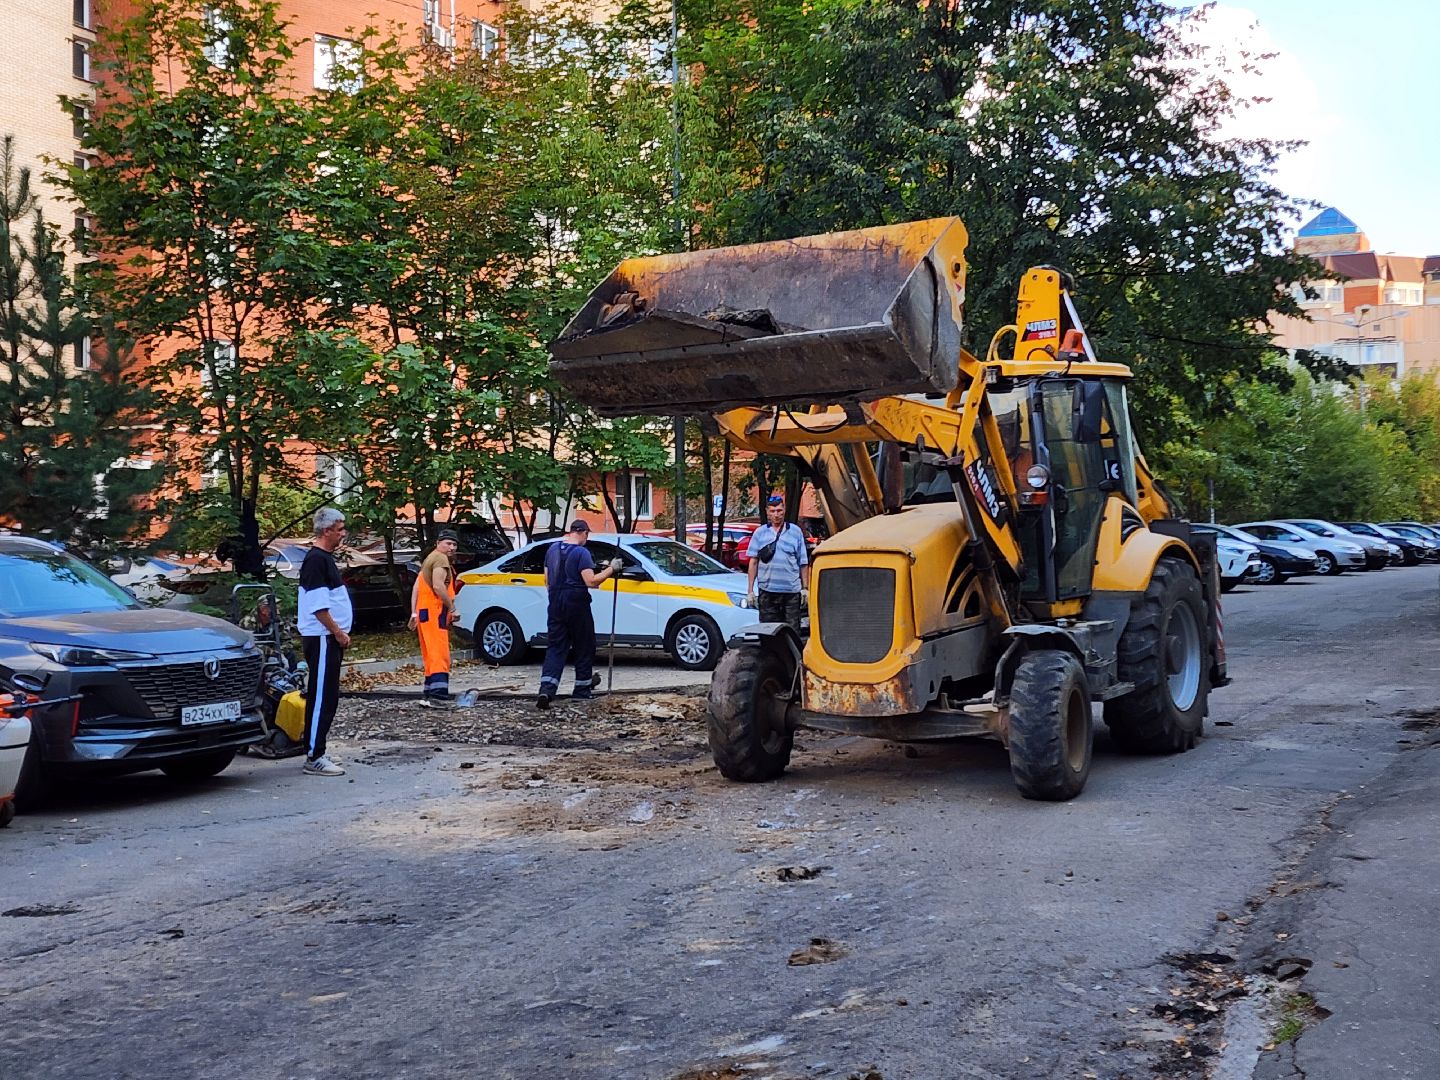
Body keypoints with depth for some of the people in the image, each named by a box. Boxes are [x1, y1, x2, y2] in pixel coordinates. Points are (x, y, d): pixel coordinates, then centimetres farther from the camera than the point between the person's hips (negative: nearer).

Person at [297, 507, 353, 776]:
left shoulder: (325, 558, 17)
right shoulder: (315, 560, -15)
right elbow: (318, 606, -20)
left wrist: (340, 633, 17)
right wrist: (338, 632, -15)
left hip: (329, 638, 10)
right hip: (321, 638, -10)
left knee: (326, 698, 13)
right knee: (321, 698, -9)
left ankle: (316, 753, 19)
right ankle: (314, 757, -6)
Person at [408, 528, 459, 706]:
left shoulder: (430, 559, 23)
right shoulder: (441, 559, -9)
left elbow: (416, 587, 21)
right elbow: (438, 586, -22)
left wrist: (414, 613, 18)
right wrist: (452, 607, -13)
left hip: (425, 612, 10)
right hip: (434, 612, -10)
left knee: (432, 656, 14)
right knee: (440, 655, -16)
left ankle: (429, 694, 16)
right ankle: (438, 694, -24)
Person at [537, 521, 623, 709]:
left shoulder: (552, 549, 9)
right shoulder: (581, 553, -13)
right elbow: (591, 581, -19)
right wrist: (611, 569, -11)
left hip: (556, 604, 6)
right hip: (576, 603, -6)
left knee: (555, 648, 4)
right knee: (584, 648, 10)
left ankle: (547, 689, -14)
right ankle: (582, 690, 16)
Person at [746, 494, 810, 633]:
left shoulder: (796, 531, 7)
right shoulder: (760, 533, 7)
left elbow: (803, 563, 8)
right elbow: (753, 562, 7)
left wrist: (805, 588, 3)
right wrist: (750, 589, 2)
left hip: (791, 591, 0)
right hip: (767, 590, 0)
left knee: (793, 632, 0)